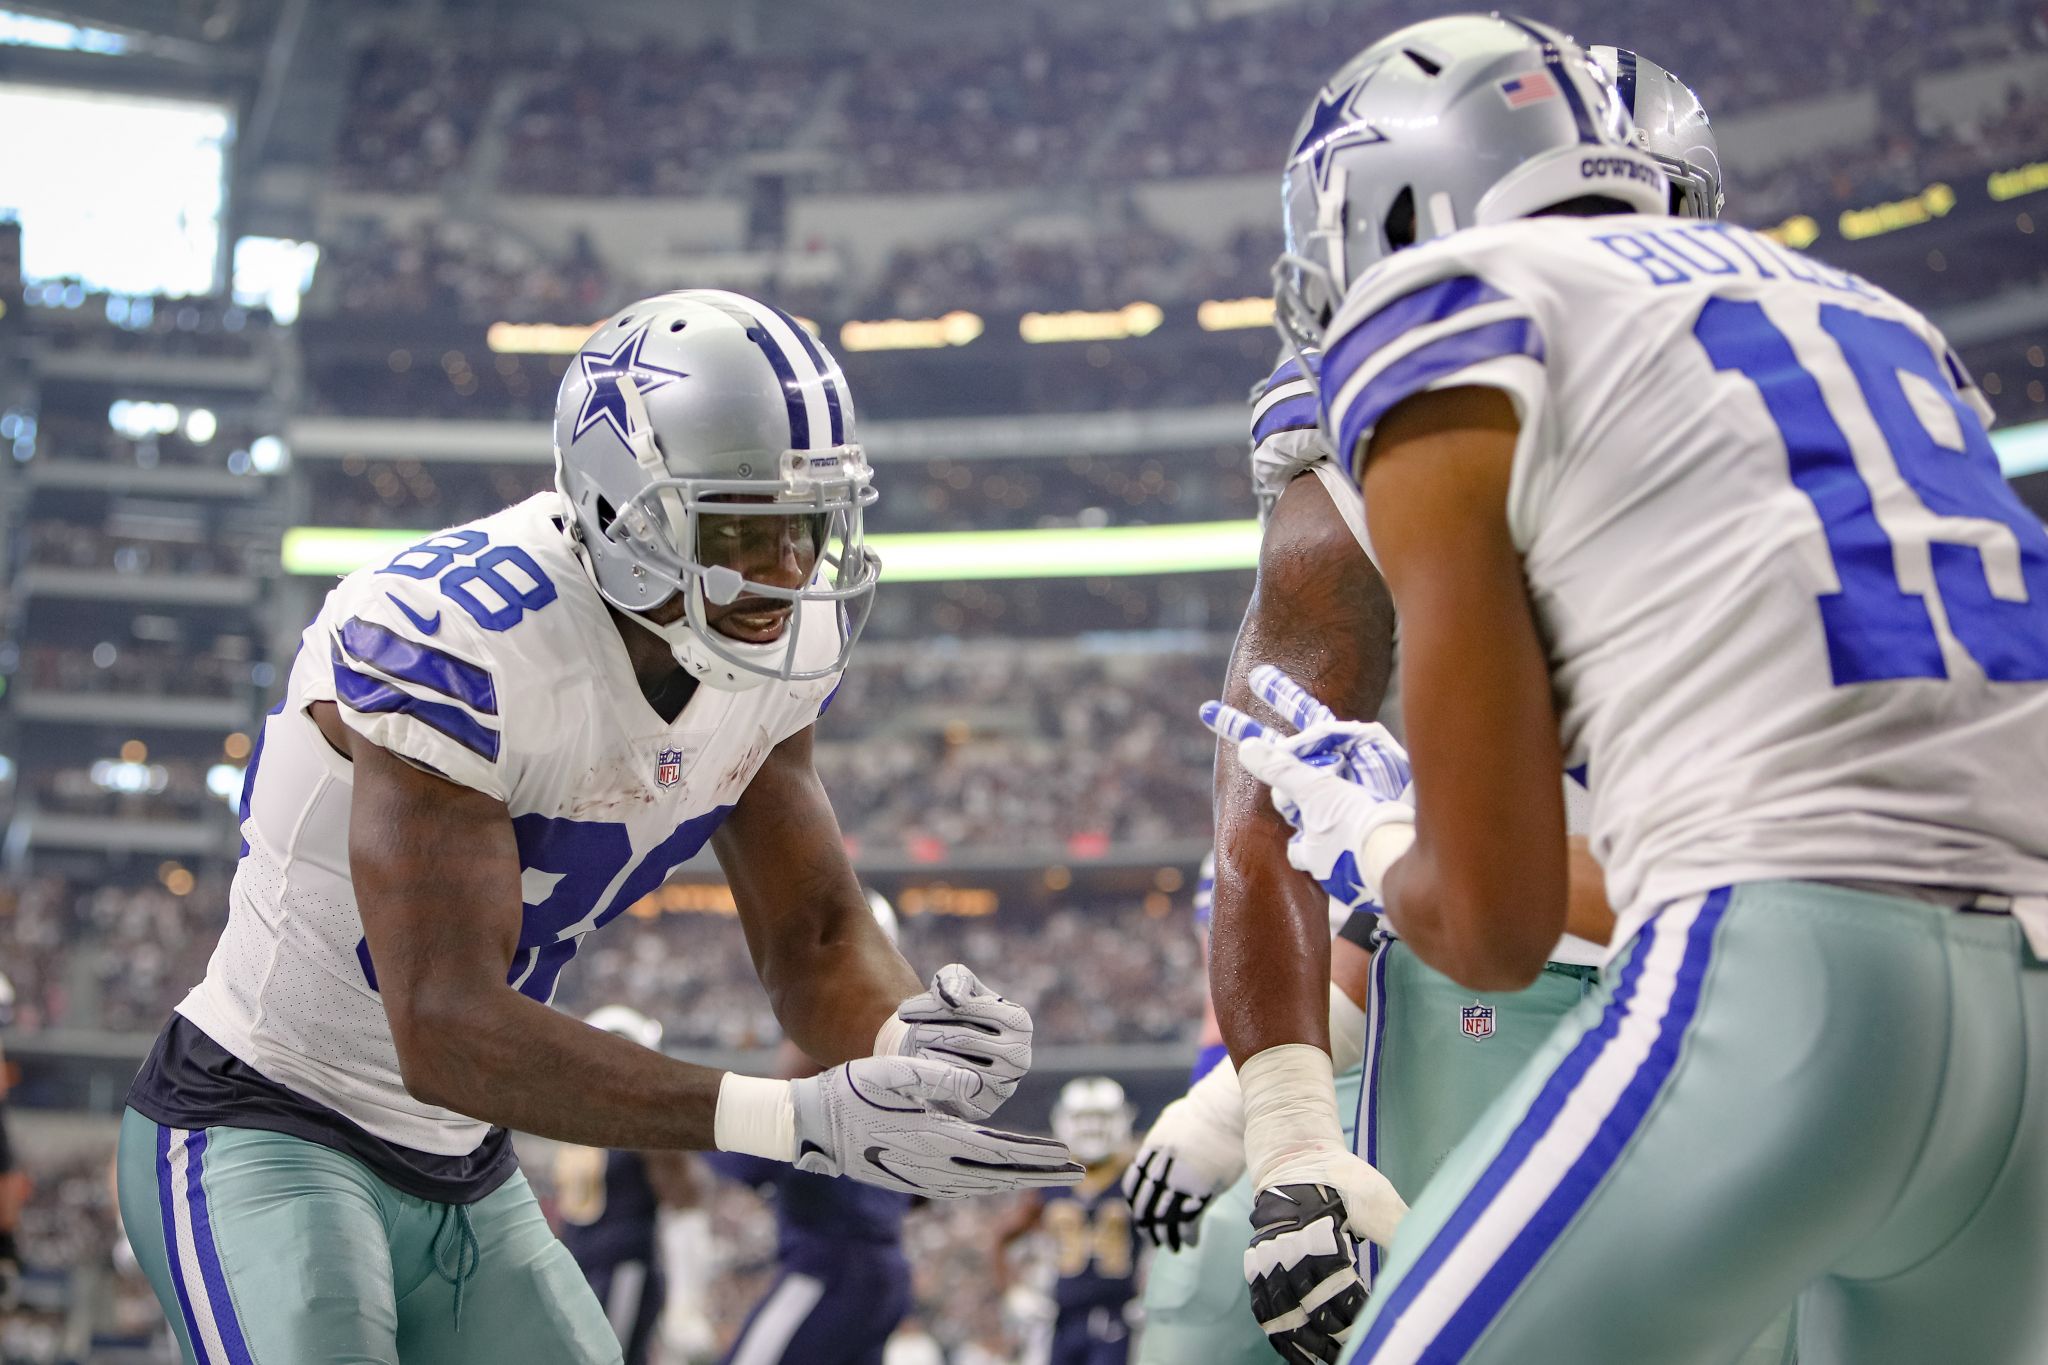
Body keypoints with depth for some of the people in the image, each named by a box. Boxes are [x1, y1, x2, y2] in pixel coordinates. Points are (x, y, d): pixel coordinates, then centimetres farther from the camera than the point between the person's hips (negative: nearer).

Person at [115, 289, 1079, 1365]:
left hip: (462, 1174, 7)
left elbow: (815, 942, 1)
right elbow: (447, 1031, -33)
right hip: (262, 1139, -7)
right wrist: (801, 1121, -39)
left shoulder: (782, 651, -5)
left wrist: (906, 1038, -24)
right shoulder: (455, 640, -29)